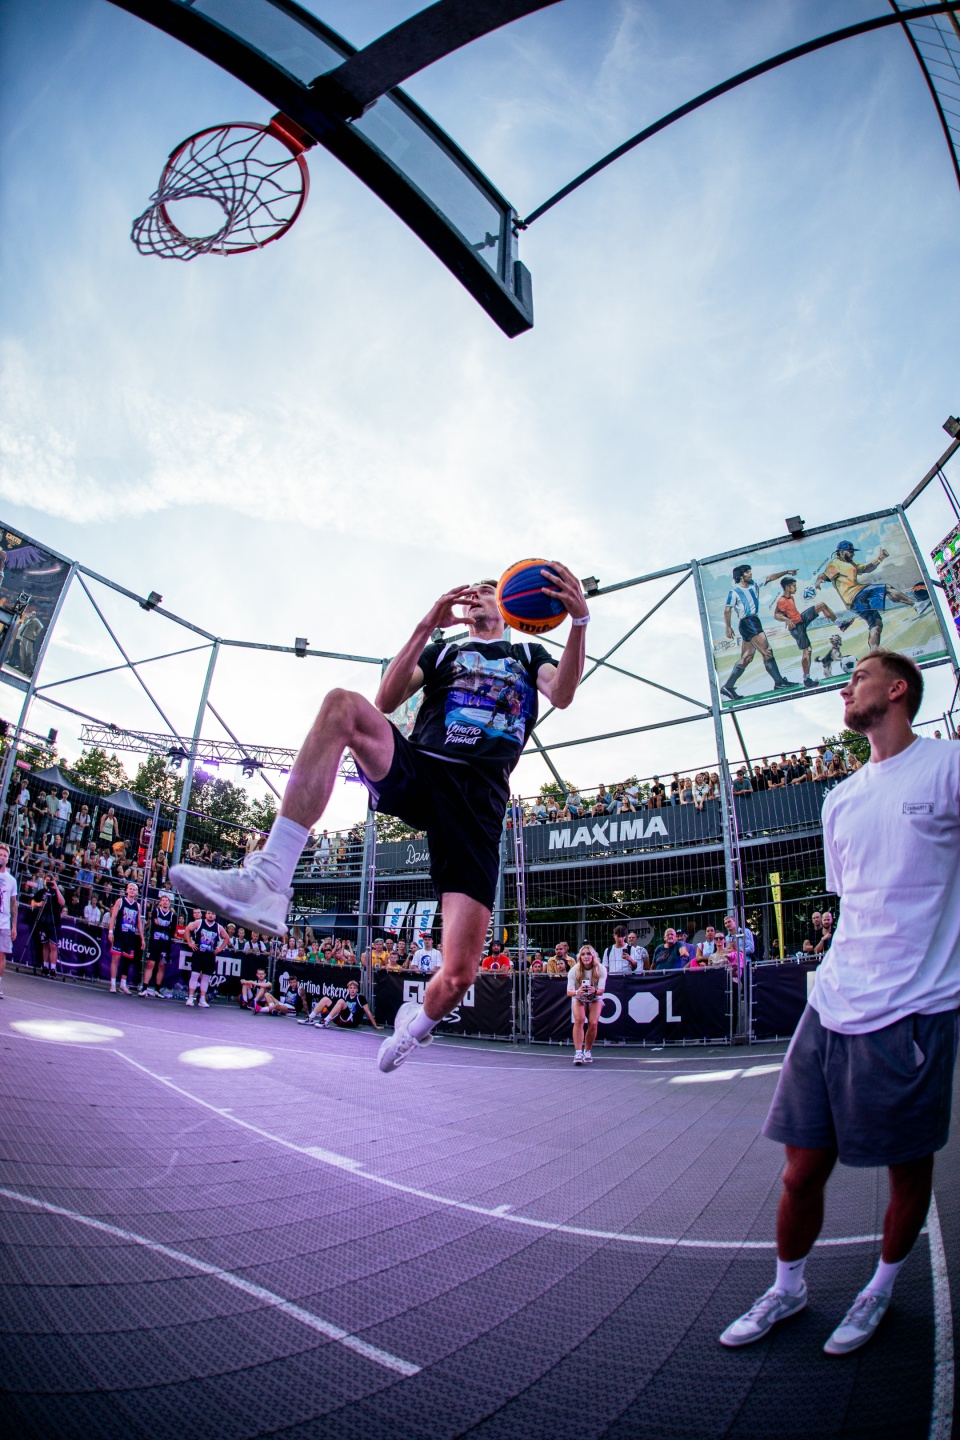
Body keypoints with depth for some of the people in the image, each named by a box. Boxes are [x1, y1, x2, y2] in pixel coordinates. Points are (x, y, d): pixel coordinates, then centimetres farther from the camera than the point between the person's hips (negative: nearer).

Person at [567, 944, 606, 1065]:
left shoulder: (601, 969, -20)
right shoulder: (574, 970, -22)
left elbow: (601, 990, -24)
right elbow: (569, 991, -27)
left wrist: (594, 990, -48)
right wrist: (577, 992, -50)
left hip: (595, 999, 1)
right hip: (579, 999, -1)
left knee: (593, 1023, -16)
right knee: (579, 1020, -25)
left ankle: (587, 1051, 7)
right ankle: (578, 1053, -25)